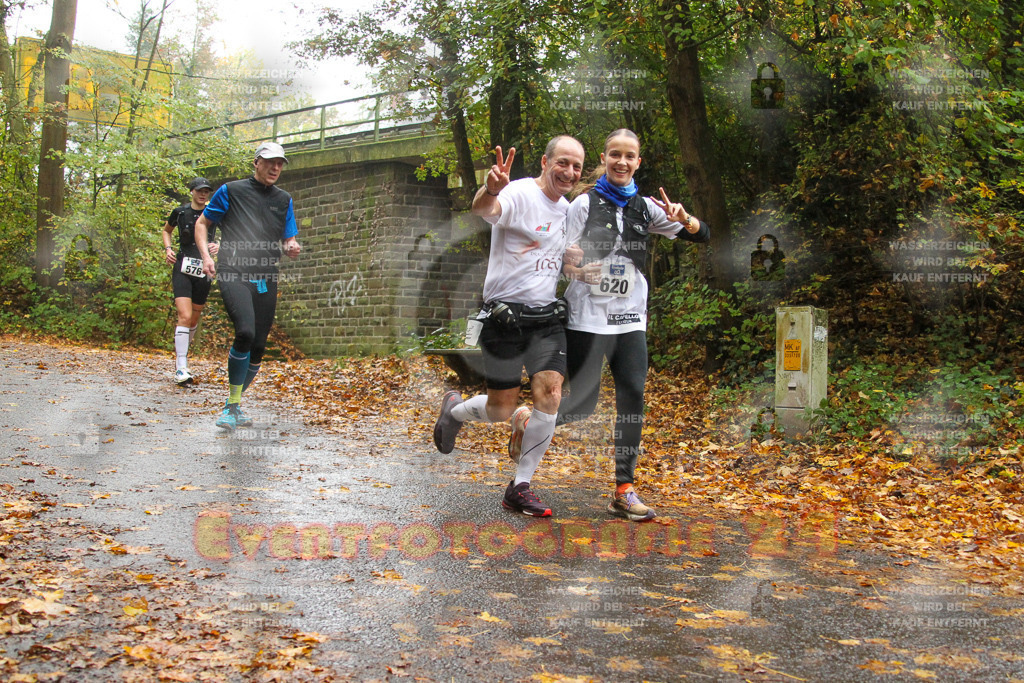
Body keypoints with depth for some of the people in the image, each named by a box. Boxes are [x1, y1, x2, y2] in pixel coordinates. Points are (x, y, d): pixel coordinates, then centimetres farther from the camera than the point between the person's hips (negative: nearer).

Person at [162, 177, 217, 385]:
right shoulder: (180, 212, 3)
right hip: (182, 268, -2)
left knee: (194, 319, 12)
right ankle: (181, 369, -19)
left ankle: (181, 354, 39)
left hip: (204, 271, 2)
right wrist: (168, 248, 3)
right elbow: (166, 230, 21)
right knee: (185, 316, -17)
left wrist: (220, 245, -15)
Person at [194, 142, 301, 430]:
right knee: (246, 332, -27)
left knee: (258, 348, 2)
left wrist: (292, 248, -5)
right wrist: (206, 256, -2)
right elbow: (202, 224, 13)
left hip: (266, 281, 5)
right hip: (233, 274, -5)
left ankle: (233, 406, 23)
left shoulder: (284, 200, 18)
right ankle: (233, 404, -14)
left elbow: (289, 242, 19)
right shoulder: (231, 191, 7)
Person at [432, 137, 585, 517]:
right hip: (505, 314, -6)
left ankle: (520, 487, 4)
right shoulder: (519, 194, -13)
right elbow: (484, 208, -37)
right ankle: (454, 410, 37)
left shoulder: (567, 210, 13)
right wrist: (491, 189, -60)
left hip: (547, 316, 6)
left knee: (550, 398, -9)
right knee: (502, 410, 2)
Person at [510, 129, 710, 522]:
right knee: (581, 404, -2)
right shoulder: (585, 204, -1)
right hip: (587, 317, -4)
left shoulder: (646, 208, 9)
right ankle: (526, 423, 29)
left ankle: (624, 492, 4)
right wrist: (576, 269, -25)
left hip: (630, 319, 4)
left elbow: (701, 236, 7)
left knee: (633, 397, -4)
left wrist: (682, 218, -14)